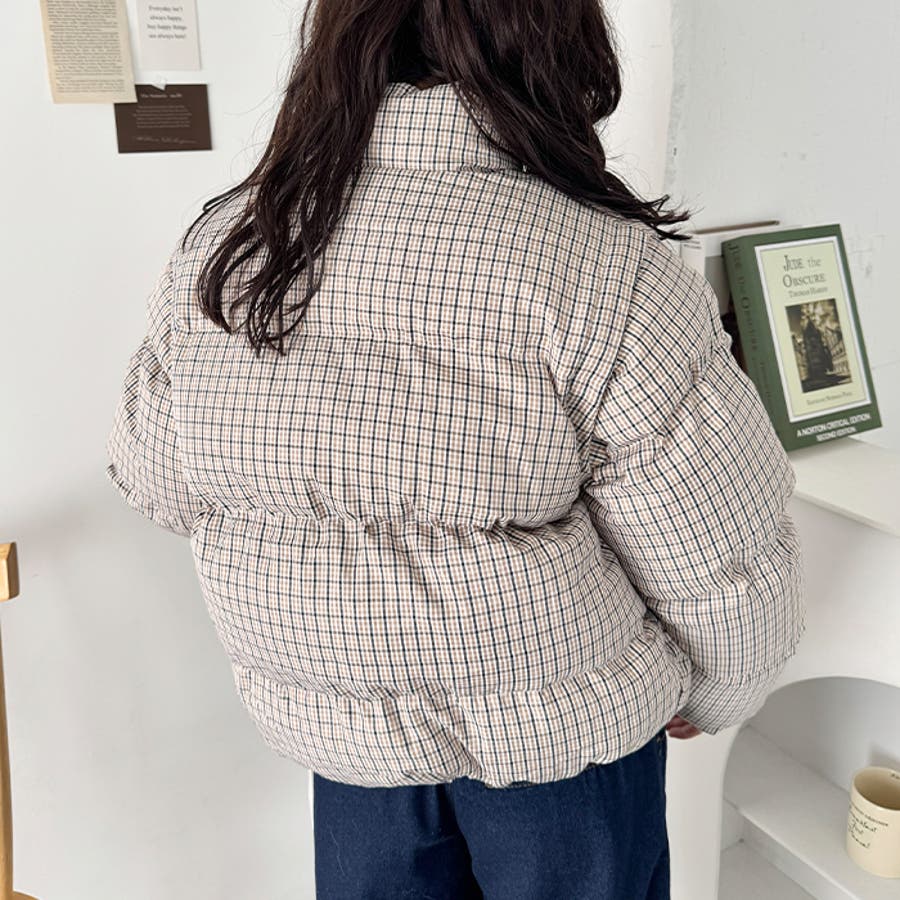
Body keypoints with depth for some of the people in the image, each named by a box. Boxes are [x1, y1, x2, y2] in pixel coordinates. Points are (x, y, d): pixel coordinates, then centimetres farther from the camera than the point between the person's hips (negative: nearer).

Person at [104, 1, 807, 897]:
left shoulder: (218, 246, -10)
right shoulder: (605, 270, -24)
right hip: (570, 722, -3)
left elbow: (154, 481, 3)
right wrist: (712, 698, 3)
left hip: (327, 717, 4)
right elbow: (732, 573, -18)